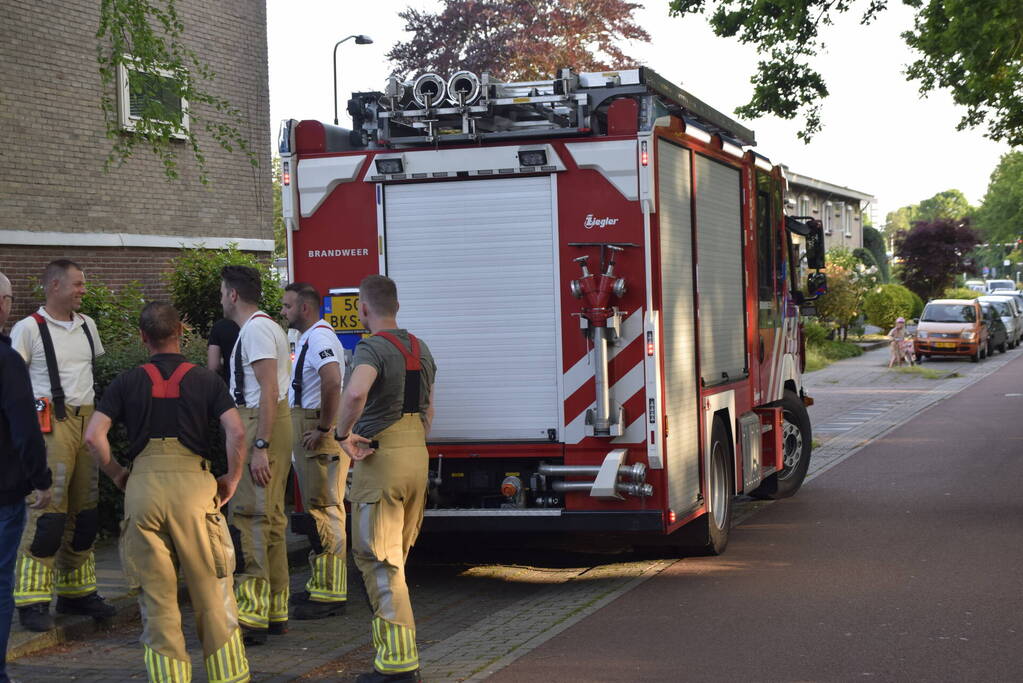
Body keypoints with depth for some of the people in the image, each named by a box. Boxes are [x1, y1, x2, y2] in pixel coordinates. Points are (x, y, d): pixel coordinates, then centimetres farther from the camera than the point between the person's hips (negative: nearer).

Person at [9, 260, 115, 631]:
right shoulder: (29, 328, -5)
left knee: (84, 512, 10)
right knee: (48, 512, -12)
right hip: (51, 423, -7)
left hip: (86, 421, 7)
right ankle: (32, 601, -6)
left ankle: (76, 591, 21)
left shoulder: (87, 325, 15)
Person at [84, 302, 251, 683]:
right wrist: (232, 479, 6)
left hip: (142, 485, 1)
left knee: (156, 594, 9)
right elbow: (236, 432, -5)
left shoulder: (127, 382, 9)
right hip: (193, 481, -1)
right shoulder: (205, 380, 7)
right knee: (211, 591, 7)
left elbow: (93, 435, -1)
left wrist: (117, 475, 12)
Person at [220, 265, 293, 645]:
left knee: (250, 518, -11)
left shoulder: (255, 329, -13)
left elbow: (269, 390, -21)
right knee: (270, 520, 14)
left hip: (261, 427, -11)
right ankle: (275, 611, 20)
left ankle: (252, 616, -12)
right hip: (276, 423, 11)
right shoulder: (266, 327, 20)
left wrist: (259, 446, -25)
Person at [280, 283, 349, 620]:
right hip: (307, 431, 11)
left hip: (319, 434, -11)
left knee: (325, 511, -8)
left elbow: (332, 383, -31)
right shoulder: (307, 338, 19)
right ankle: (320, 585, 24)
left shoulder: (320, 337, -15)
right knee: (317, 510, 16)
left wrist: (323, 428, -25)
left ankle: (329, 594, -6)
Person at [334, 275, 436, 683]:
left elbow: (355, 392, -35)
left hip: (380, 460, -8)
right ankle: (392, 635, 29)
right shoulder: (420, 349, 12)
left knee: (377, 559, -4)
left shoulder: (372, 349, -14)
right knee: (395, 555, 20)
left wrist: (342, 434, -20)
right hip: (417, 456, 8)